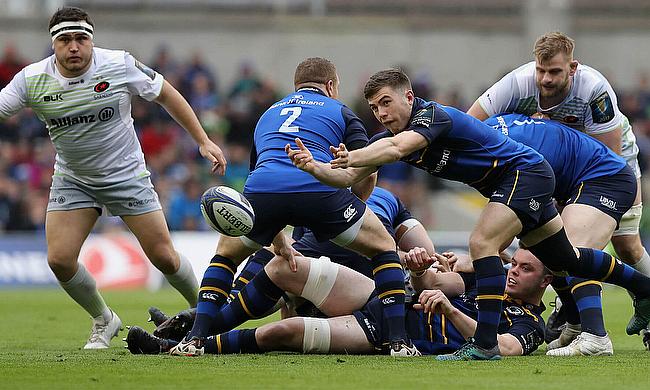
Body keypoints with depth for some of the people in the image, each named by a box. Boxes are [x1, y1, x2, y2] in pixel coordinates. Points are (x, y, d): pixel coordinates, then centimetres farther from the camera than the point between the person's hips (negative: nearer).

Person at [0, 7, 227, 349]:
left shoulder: (121, 65, -16)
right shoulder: (32, 80, -13)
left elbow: (165, 95, -3)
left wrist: (203, 141, -3)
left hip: (127, 176, -2)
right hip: (71, 179, 2)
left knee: (164, 257, -5)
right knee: (59, 260, -11)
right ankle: (103, 321, 14)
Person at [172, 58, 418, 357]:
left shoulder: (269, 114, 39)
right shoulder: (339, 111, 26)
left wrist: (278, 244, 46)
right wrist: (353, 207, 29)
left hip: (260, 189, 3)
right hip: (317, 187, -3)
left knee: (226, 254, 30)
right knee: (383, 247, 19)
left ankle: (195, 339, 14)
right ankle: (399, 341, 7)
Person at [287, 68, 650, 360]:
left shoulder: (432, 114, -26)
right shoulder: (389, 136, -1)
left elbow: (396, 148, -46)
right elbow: (347, 177, -7)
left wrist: (350, 157, -56)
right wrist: (314, 166, -24)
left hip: (525, 171, -10)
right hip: (506, 184, 10)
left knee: (482, 243, -27)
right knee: (562, 259, 20)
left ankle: (486, 342, -28)